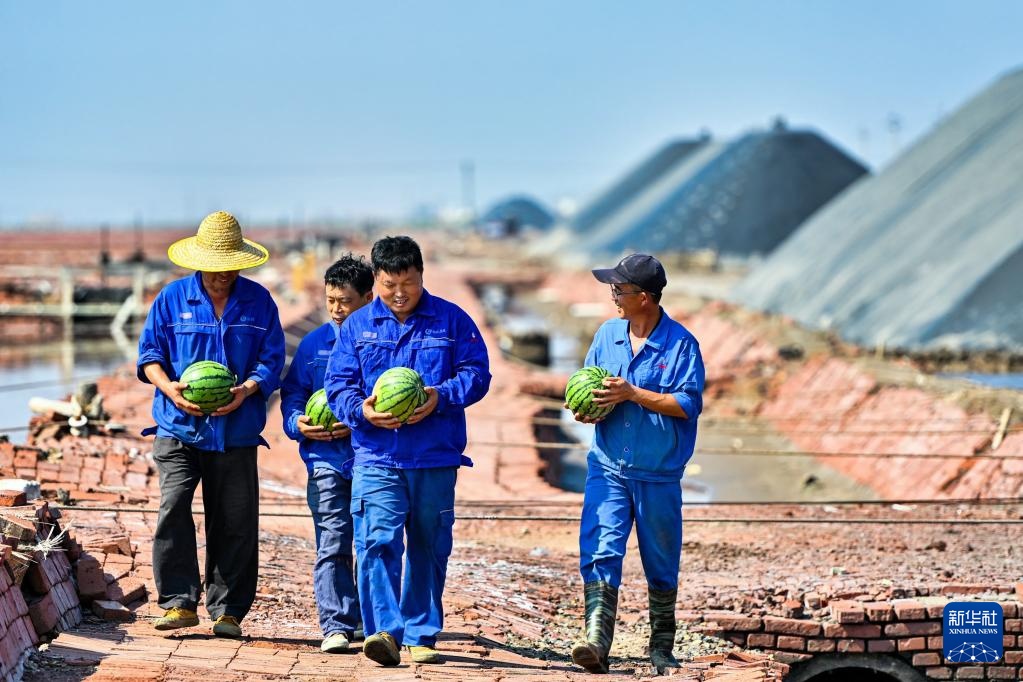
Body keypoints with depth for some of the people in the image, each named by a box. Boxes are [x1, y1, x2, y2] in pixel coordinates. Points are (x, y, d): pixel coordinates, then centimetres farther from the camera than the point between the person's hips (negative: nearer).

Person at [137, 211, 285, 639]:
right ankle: (180, 602, -8)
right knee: (173, 510, -16)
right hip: (179, 429, -1)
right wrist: (168, 386, -12)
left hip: (236, 431, 1)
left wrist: (246, 390, -14)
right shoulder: (173, 297, 5)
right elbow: (149, 352, 7)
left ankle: (227, 610, 11)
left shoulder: (258, 301, 7)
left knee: (235, 523, 2)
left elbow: (272, 358, 5)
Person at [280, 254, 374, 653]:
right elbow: (292, 394, 16)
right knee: (332, 547, -5)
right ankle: (336, 626, -5)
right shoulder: (313, 344, 10)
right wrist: (298, 424, -4)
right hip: (326, 461, 1)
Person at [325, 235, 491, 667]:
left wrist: (441, 397, -16)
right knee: (377, 542, -16)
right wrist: (362, 409, -15)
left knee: (429, 550, 8)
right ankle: (385, 631, -20)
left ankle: (421, 635, 18)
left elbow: (477, 372, 2)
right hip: (376, 457, 0)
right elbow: (338, 384, 6)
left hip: (436, 459, 1)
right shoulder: (358, 325, 7)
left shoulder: (452, 320, 5)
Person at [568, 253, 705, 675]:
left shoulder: (681, 344, -8)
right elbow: (588, 388, 15)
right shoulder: (607, 336, 7)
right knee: (599, 552, -14)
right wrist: (587, 410, -8)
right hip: (607, 469, 3)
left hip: (659, 477, -3)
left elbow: (689, 404, -15)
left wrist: (632, 393, -19)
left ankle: (661, 648, 25)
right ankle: (596, 641, -22)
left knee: (661, 565, 10)